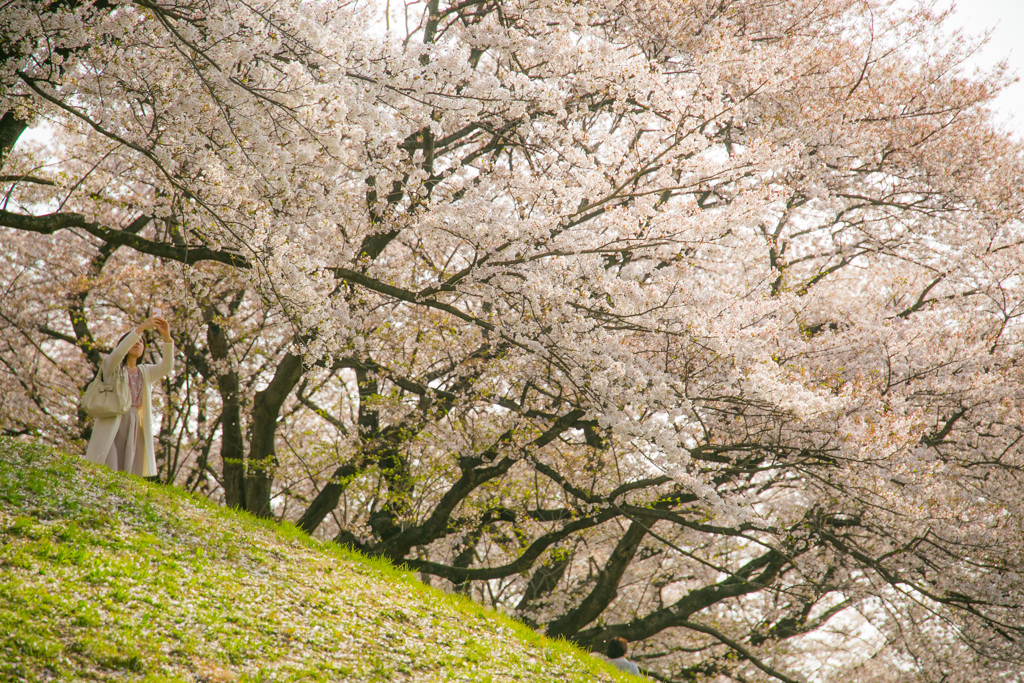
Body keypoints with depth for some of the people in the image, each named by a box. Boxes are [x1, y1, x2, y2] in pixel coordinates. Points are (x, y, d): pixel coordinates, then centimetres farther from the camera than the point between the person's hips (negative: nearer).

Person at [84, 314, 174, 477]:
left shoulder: (145, 372, 22)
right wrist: (141, 328, -21)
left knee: (130, 474, -5)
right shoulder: (113, 367, 10)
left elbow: (166, 367, 3)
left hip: (135, 429, 4)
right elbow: (117, 353, -14)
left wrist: (167, 338, -13)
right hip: (111, 425, -4)